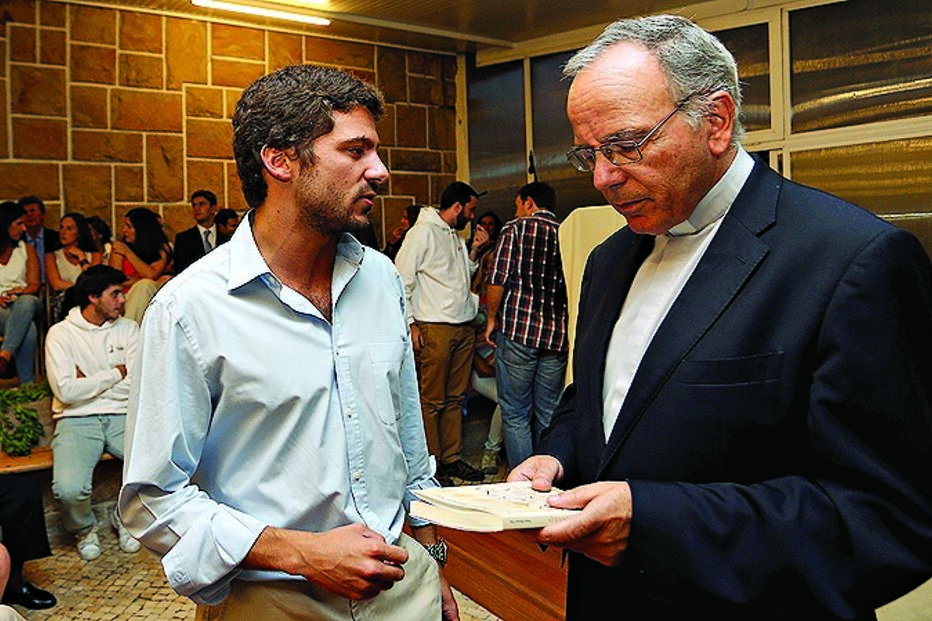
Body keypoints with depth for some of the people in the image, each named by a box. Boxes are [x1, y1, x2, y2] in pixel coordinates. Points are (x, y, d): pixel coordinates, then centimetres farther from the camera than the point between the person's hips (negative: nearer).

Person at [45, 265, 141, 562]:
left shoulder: (128, 329, 10)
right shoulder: (61, 333, 2)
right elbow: (66, 391, -11)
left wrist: (89, 380, -3)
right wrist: (115, 373, -4)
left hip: (122, 416, 2)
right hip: (77, 420, -2)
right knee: (69, 488, -29)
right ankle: (84, 528, 9)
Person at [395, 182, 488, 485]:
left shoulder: (455, 237, 20)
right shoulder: (423, 232, -6)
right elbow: (402, 280, -11)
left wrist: (475, 250, 13)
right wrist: (410, 324, -15)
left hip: (464, 326, 8)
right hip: (435, 328, -8)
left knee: (455, 398, 12)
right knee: (433, 400, -2)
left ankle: (452, 459, 21)